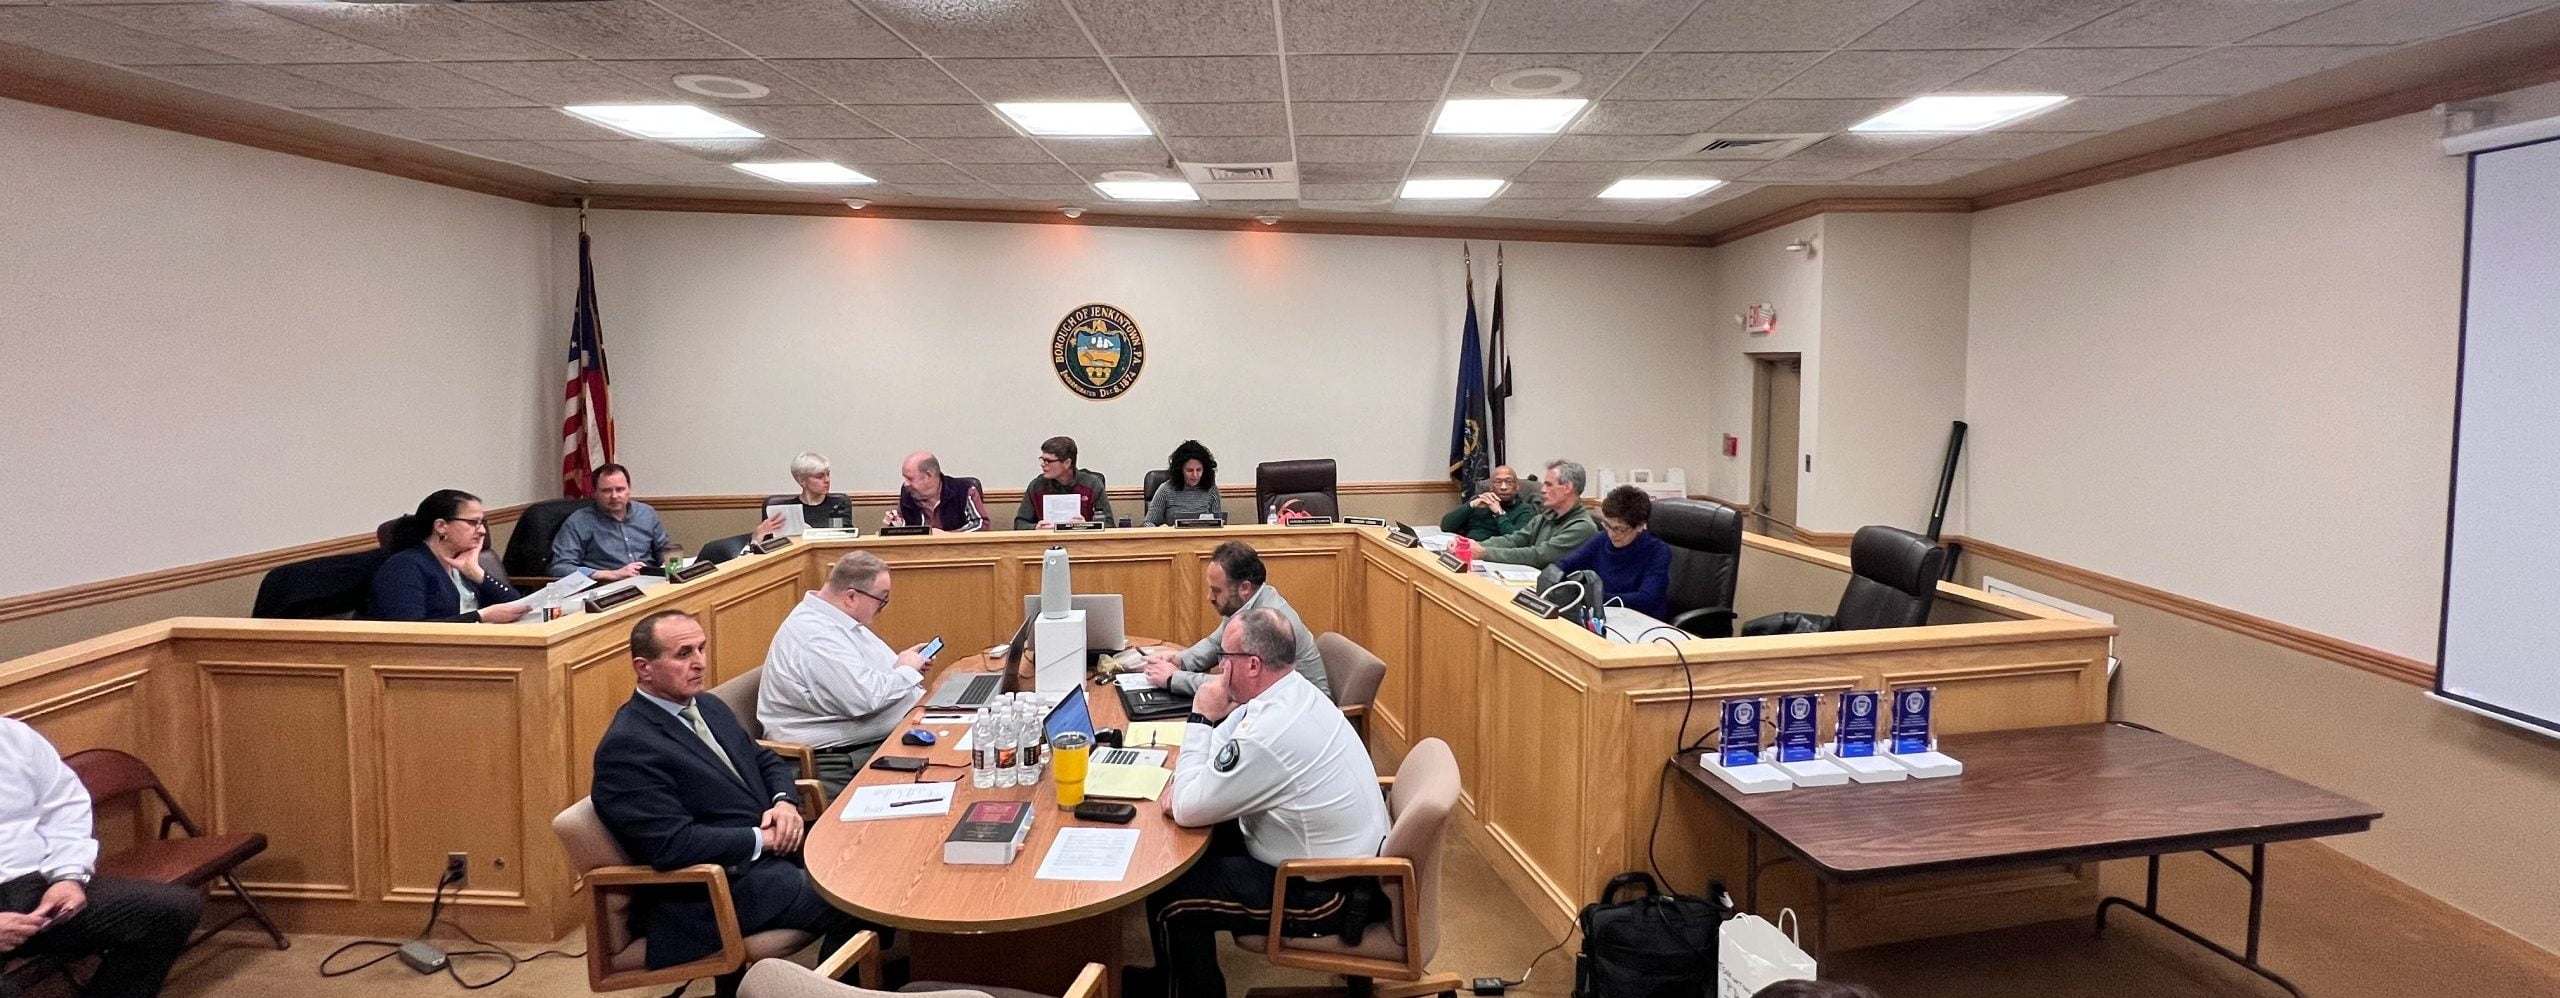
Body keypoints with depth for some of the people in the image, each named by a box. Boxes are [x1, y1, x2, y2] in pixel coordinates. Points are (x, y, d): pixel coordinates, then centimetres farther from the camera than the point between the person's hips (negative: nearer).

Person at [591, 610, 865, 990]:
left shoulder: (707, 707, 11)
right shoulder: (626, 746, -15)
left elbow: (765, 760, 19)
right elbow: (672, 844, -22)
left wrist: (785, 801, -2)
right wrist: (762, 839, -16)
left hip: (774, 849, 8)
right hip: (722, 887, -8)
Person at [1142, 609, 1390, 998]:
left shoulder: (1270, 733, -31)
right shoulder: (1295, 691, -2)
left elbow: (1187, 811, -21)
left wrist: (1201, 717, -16)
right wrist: (1187, 780, -7)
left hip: (1329, 893, -10)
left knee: (1170, 896, -6)